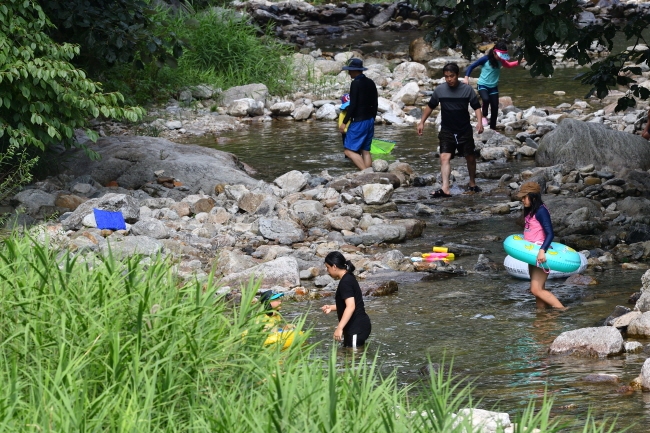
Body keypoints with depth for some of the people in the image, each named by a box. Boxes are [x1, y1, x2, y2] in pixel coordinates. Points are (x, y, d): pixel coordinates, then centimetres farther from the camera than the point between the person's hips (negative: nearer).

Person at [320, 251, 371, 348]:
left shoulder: (345, 282, -17)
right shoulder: (349, 278, 14)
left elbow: (351, 306, -28)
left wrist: (339, 328, -31)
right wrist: (331, 308, 21)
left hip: (356, 328, -11)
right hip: (359, 326, 11)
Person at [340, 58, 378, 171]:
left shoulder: (356, 83, -14)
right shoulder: (370, 83, 10)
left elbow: (352, 105, -17)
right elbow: (375, 104, 14)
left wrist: (344, 122, -12)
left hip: (359, 122, -8)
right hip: (370, 121, 8)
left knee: (349, 150, -6)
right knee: (365, 151, 10)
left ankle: (365, 171, -19)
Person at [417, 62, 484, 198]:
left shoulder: (467, 90, -7)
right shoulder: (439, 90, -3)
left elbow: (476, 107, -3)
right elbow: (430, 106, 10)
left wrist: (480, 122, -18)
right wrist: (422, 122, 8)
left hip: (465, 131, 0)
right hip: (447, 131, 0)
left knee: (470, 157, 13)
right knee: (445, 157, -15)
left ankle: (472, 184, 34)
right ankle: (445, 189, -24)